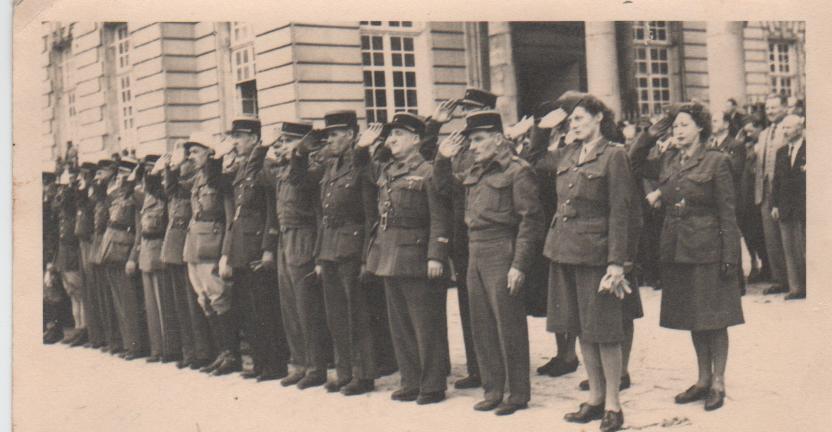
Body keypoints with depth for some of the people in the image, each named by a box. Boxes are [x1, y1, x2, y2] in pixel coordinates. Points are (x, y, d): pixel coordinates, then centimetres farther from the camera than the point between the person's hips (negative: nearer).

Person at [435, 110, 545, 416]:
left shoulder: (517, 171, -8)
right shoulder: (475, 172, 14)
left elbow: (531, 221, -12)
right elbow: (443, 188, 26)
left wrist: (519, 265, -17)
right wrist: (443, 158, 11)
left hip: (502, 256, -7)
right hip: (475, 256, 8)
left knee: (509, 325, 0)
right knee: (482, 327, 11)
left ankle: (517, 394, 10)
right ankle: (493, 390, 22)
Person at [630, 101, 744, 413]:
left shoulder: (716, 161, -6)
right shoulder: (668, 162, 9)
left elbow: (727, 213, -7)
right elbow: (635, 164, 21)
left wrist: (729, 257, -12)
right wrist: (651, 135, 7)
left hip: (707, 251, -5)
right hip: (676, 250, 6)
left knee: (714, 319, 2)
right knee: (693, 319, 13)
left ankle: (718, 383, 13)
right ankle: (703, 380, 24)